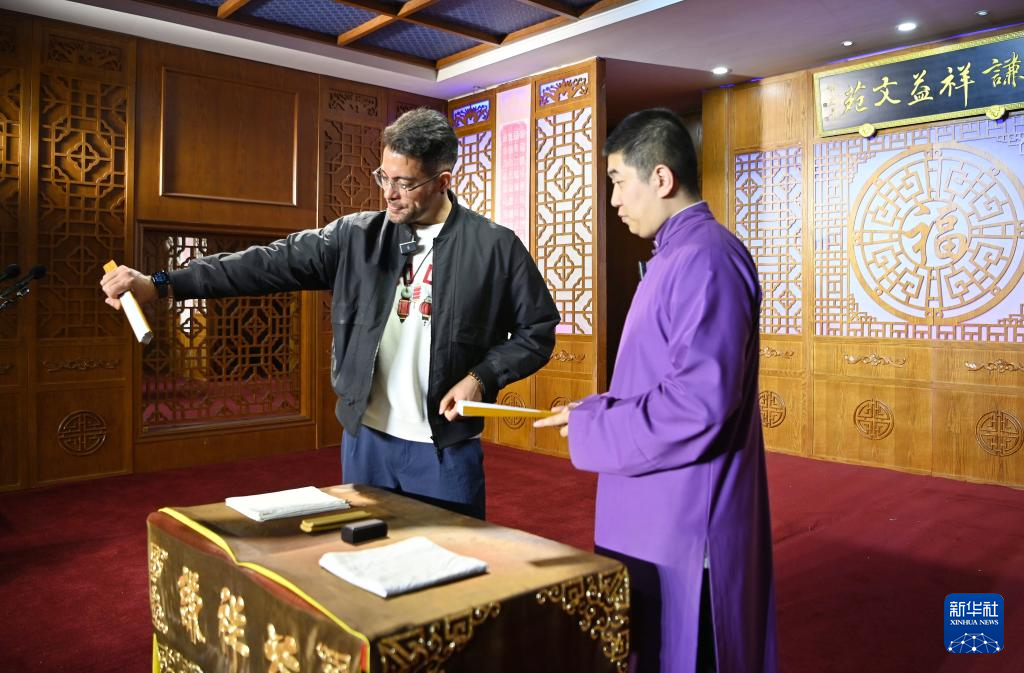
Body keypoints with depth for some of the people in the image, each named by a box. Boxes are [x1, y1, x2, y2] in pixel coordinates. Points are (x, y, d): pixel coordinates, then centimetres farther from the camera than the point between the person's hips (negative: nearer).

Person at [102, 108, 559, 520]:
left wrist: (482, 376, -14)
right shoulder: (357, 237, 1)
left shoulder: (496, 247, -6)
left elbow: (538, 330, 1)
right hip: (365, 440, 3)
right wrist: (160, 284, -11)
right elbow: (271, 264, -4)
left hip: (447, 449, -2)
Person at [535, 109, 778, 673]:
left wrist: (591, 425, -16)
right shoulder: (679, 255, 13)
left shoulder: (705, 258, -20)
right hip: (661, 512, 10)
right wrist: (595, 412, 8)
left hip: (684, 520, -10)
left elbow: (698, 401, -28)